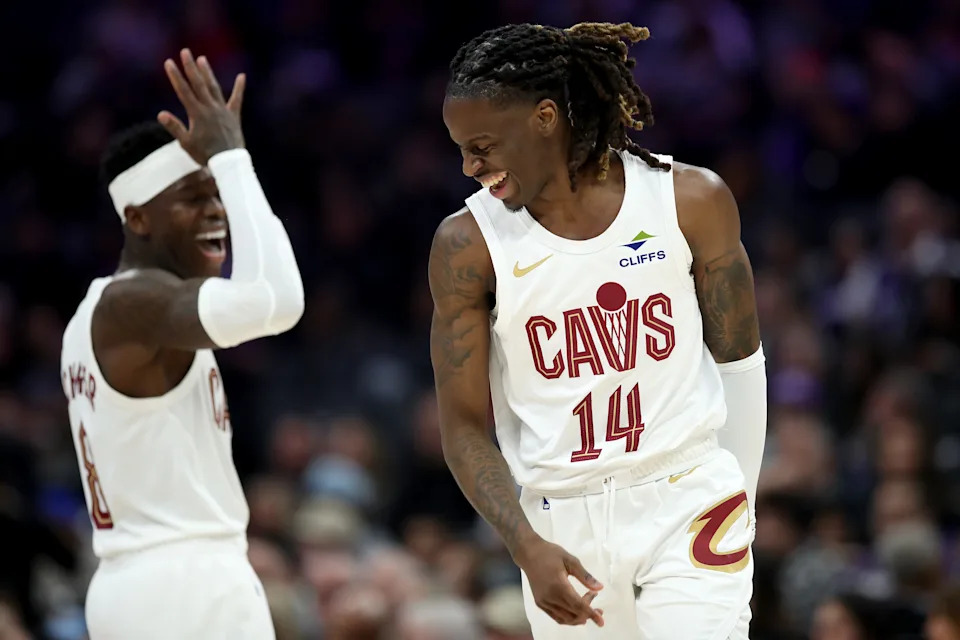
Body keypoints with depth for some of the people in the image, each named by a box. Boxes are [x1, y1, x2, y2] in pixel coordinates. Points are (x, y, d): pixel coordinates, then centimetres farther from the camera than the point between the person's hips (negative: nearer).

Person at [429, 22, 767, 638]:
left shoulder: (693, 202, -5)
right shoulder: (469, 244, -5)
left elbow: (739, 361, 7)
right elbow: (464, 426, -4)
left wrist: (739, 511, 10)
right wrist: (528, 547, -18)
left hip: (688, 502, -1)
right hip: (560, 526, 1)